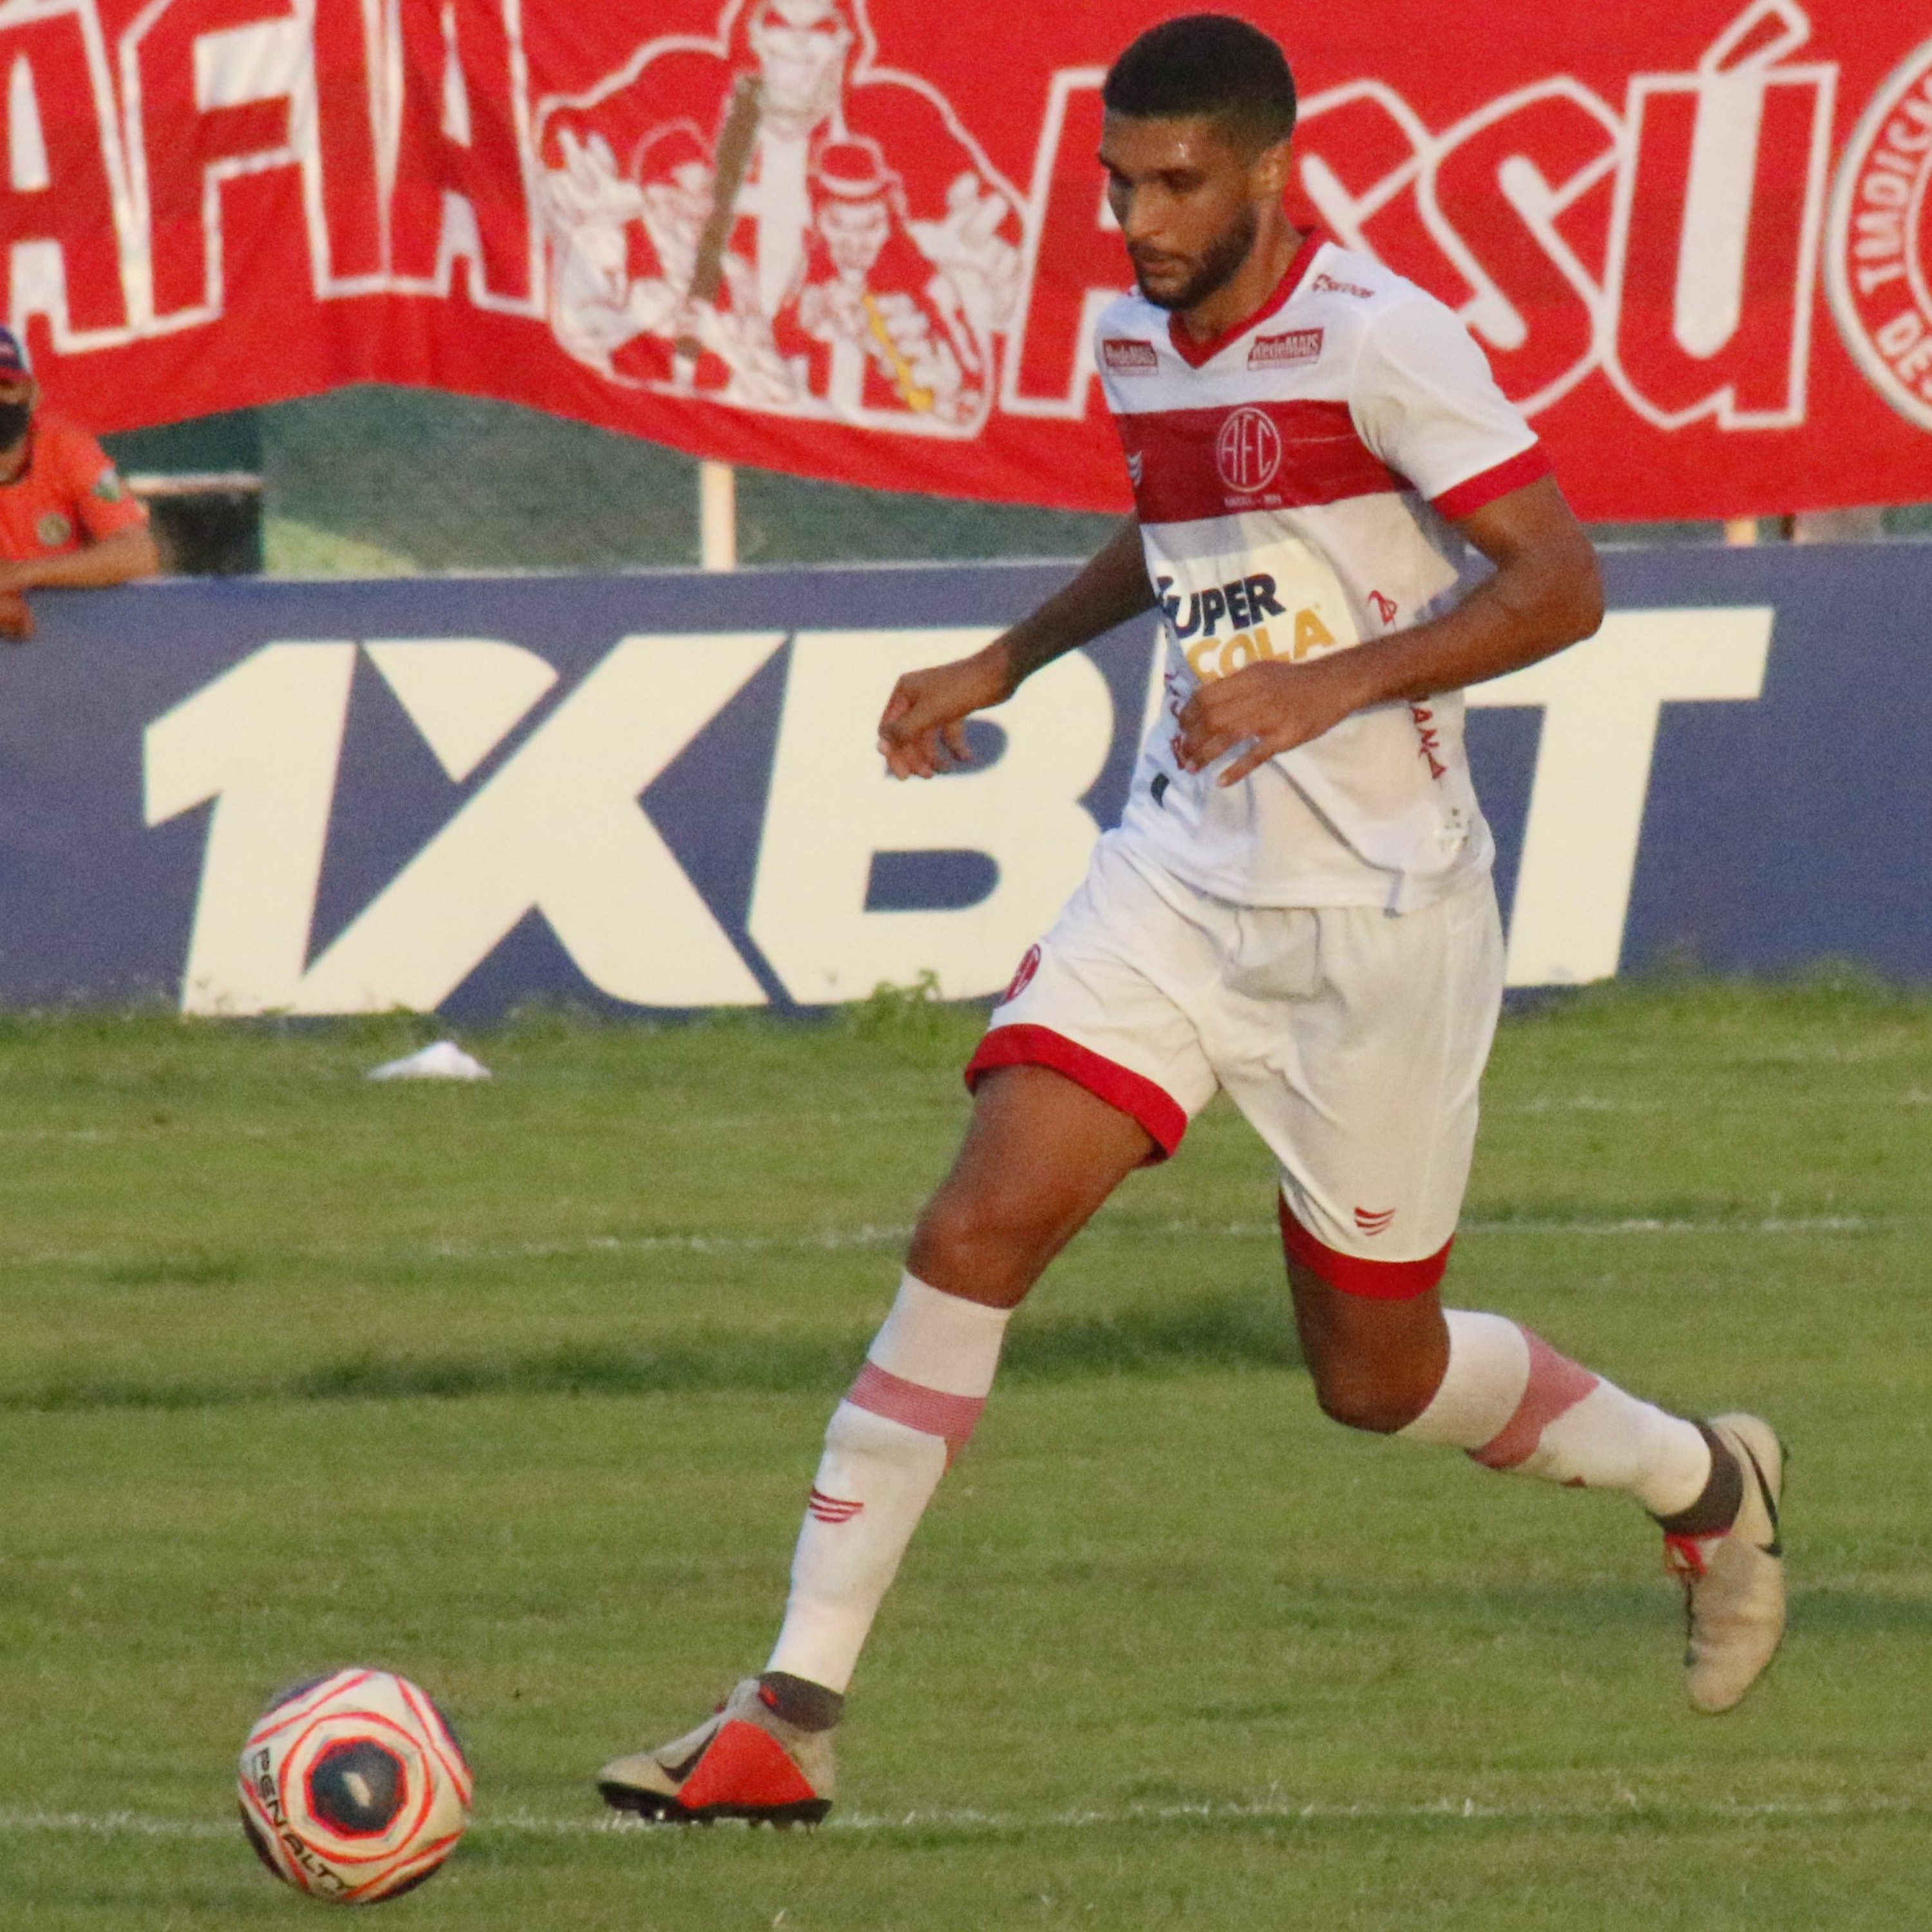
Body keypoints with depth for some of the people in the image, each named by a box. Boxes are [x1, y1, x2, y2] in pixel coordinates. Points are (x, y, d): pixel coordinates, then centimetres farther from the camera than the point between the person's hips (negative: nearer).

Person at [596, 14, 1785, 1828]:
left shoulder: (1375, 338, -15)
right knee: (973, 1234, -13)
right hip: (1179, 871, 6)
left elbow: (1559, 584, -17)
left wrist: (1335, 684, -26)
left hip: (1375, 901, -5)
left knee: (1376, 1373, 6)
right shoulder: (1133, 344, 7)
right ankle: (791, 1712, -13)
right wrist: (1004, 662, 21)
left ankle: (1702, 1481, 37)